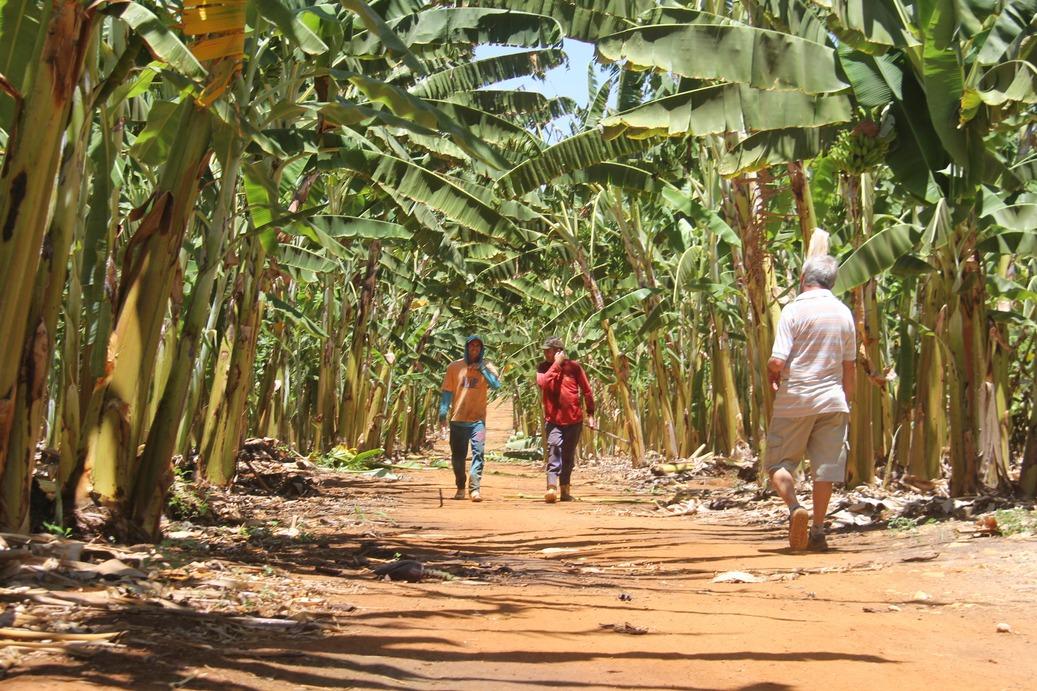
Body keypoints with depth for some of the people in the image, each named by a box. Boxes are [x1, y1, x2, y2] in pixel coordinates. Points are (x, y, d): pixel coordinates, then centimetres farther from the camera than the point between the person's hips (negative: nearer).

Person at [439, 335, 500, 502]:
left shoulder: (487, 367, 5)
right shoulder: (454, 367, 6)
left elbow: (496, 385, -12)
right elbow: (447, 391, 6)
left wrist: (482, 369, -18)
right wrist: (443, 411, -3)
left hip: (477, 419, -1)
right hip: (458, 419, 1)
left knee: (478, 452, -14)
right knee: (458, 455, 7)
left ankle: (474, 488, -15)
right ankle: (460, 487, 22)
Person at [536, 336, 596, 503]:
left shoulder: (573, 366, 0)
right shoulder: (544, 367, 4)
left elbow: (587, 390, 5)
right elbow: (542, 382, -18)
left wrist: (590, 414, 4)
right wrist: (556, 364, -15)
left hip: (574, 419, 1)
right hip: (553, 419, -1)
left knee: (569, 457, 11)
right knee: (554, 450, -20)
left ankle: (565, 489, 24)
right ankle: (551, 488, -28)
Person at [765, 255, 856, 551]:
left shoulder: (795, 310, -9)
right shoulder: (844, 313, 6)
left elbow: (778, 361, -15)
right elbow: (850, 366, 11)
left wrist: (771, 375, 7)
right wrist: (847, 403, 21)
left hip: (794, 400, -4)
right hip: (832, 400, 4)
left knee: (778, 463, 6)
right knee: (825, 468, 7)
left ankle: (795, 508, -16)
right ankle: (818, 531, 8)